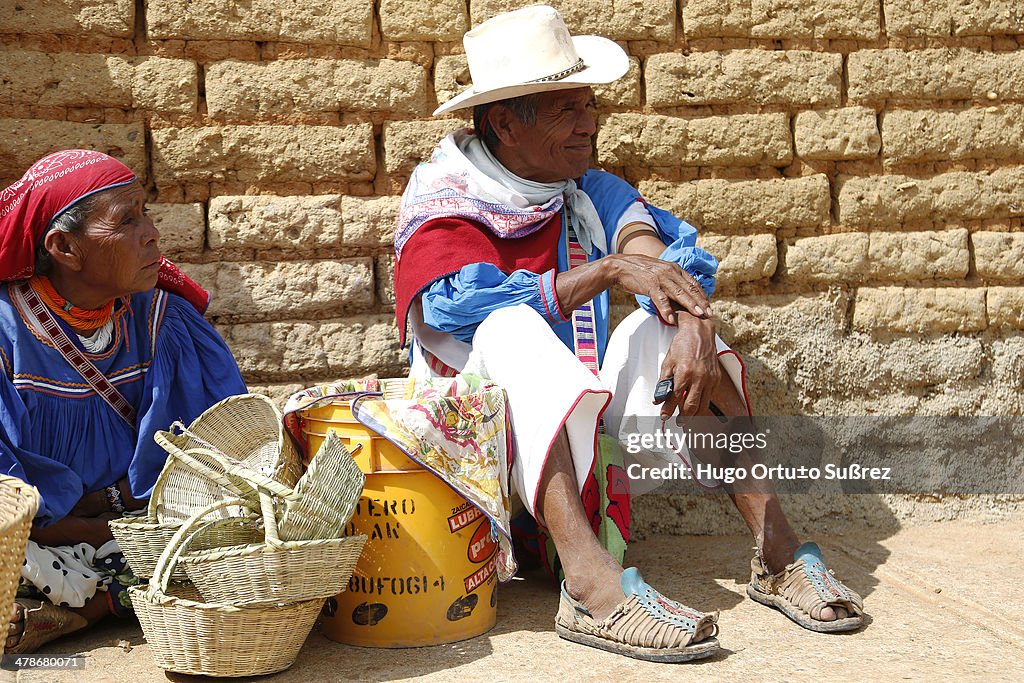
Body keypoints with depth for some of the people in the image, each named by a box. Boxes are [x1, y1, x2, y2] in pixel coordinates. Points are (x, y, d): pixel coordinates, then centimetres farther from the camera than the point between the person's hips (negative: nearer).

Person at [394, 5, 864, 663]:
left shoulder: (585, 191, 7)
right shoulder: (441, 202, -7)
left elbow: (672, 261, -7)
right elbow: (466, 305, -25)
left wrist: (695, 325, -28)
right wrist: (609, 270, -27)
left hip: (578, 426, 5)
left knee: (677, 323, -14)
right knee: (514, 326, -33)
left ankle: (778, 552, -20)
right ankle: (592, 585, -47)